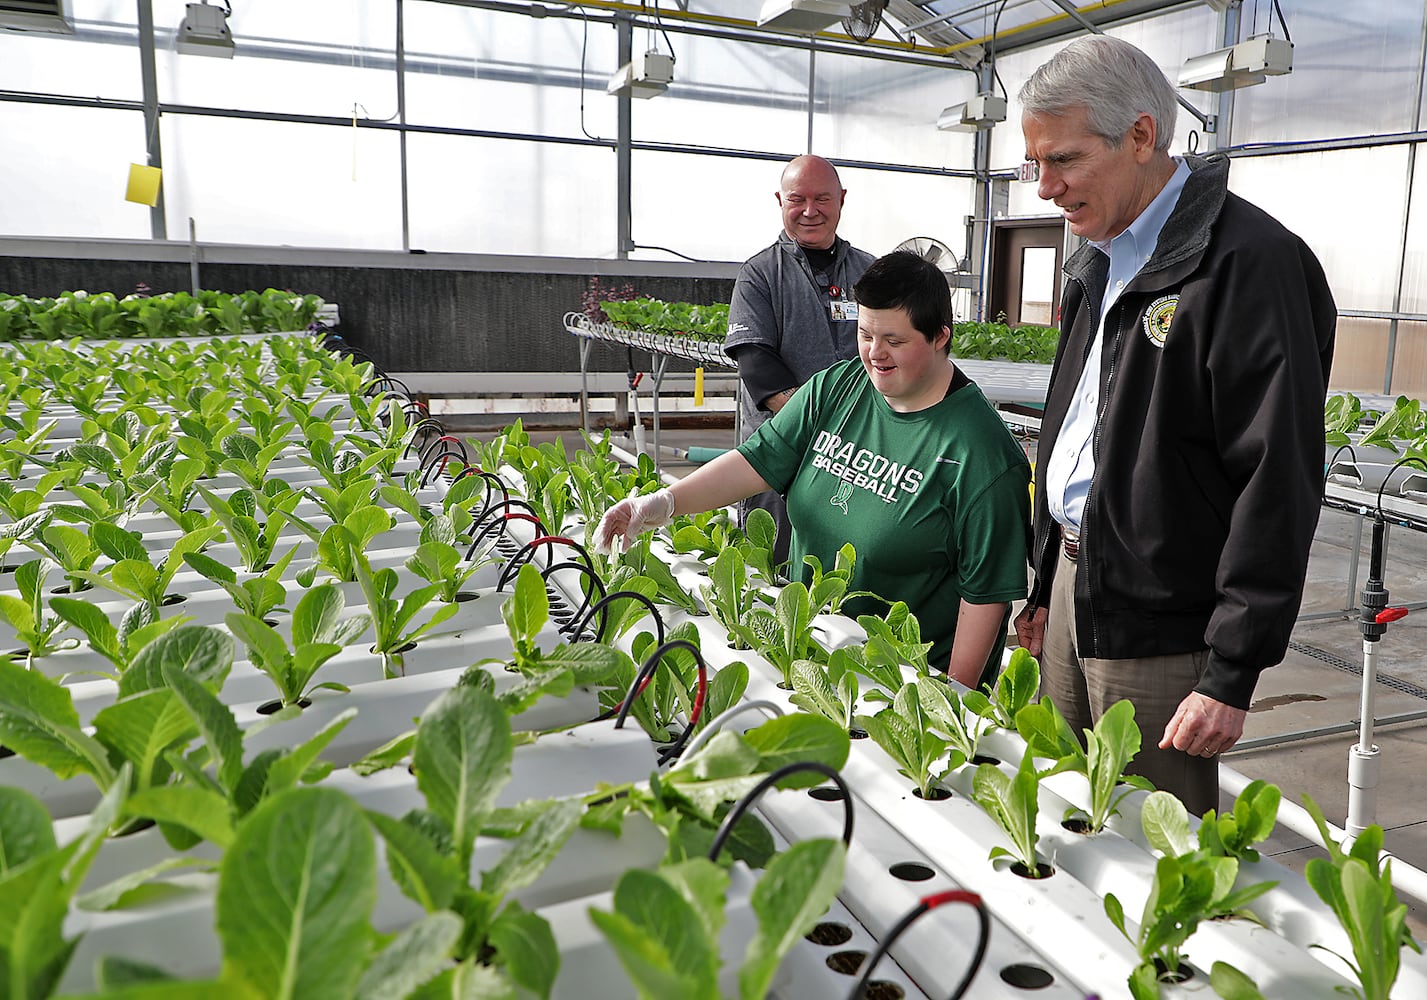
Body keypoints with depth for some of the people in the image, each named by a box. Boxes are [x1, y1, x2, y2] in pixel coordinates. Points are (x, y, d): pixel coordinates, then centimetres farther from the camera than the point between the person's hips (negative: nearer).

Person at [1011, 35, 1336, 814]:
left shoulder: (1249, 261, -16)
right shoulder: (1102, 259, 12)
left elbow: (1279, 484, -19)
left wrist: (1233, 673, -19)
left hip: (1158, 633, -8)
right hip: (1074, 586, 8)